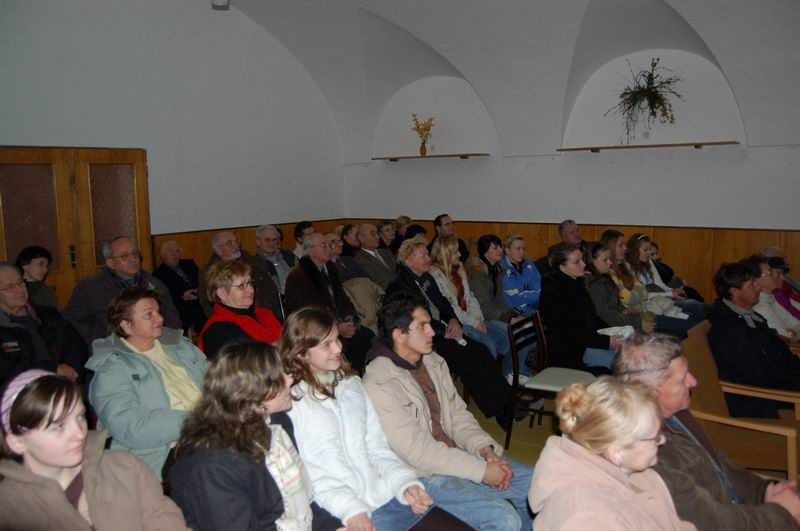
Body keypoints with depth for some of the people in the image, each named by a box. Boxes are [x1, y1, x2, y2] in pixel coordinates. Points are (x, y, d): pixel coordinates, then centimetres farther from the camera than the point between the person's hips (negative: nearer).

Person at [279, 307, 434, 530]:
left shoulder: (351, 384, 14)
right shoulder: (289, 401, -5)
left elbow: (376, 445, 11)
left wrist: (406, 483, -4)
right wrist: (349, 509, -19)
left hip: (385, 495, 5)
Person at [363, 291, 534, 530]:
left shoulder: (433, 362, 4)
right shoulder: (378, 385, -22)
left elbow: (458, 414, 10)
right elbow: (418, 451, -23)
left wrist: (486, 449, -8)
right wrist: (482, 471, -20)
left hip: (456, 455, 8)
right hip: (422, 475, -8)